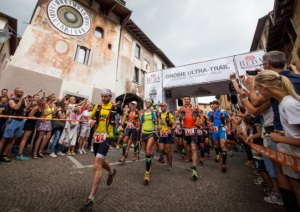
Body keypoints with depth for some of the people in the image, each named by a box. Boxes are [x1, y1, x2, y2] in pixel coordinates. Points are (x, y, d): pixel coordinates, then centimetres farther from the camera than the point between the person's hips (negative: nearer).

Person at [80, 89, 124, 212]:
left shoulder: (115, 107, 0)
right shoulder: (97, 107, 9)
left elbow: (123, 114, 19)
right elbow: (90, 117, 21)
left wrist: (121, 125, 8)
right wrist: (91, 121, -2)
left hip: (107, 137, -6)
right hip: (96, 137, 6)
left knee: (97, 166, -14)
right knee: (101, 161, 23)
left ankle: (91, 199, -4)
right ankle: (111, 172, 53)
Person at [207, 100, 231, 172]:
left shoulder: (223, 113, -6)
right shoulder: (210, 112, 1)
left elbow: (228, 121, 5)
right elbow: (208, 120, 13)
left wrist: (229, 130, 2)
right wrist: (209, 123, -10)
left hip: (222, 131, -3)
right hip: (214, 131, 3)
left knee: (223, 146, -13)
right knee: (217, 145, 17)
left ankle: (224, 164, -8)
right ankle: (217, 155, 45)